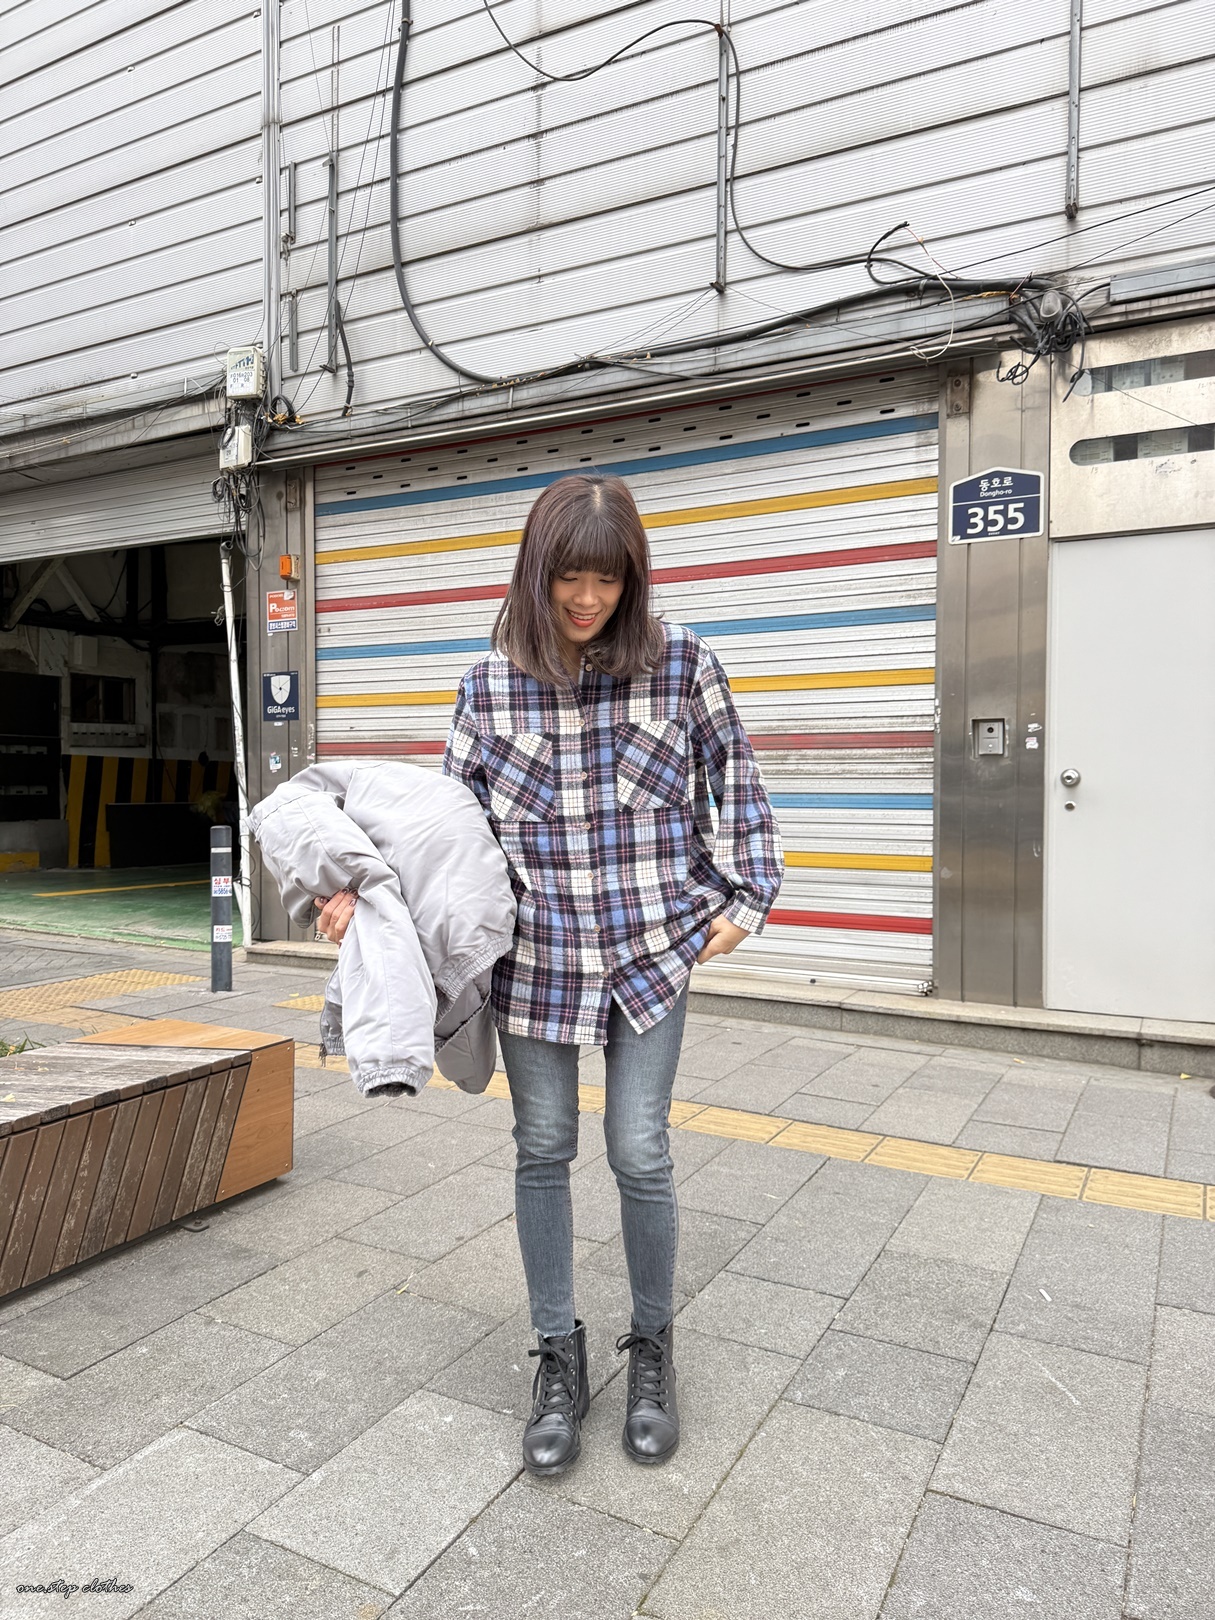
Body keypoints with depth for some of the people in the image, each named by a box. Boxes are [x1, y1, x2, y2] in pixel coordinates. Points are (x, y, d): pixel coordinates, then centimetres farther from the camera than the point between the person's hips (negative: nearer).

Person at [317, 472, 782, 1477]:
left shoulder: (680, 662, -5)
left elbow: (735, 781, 5)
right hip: (535, 952, 2)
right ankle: (561, 1357, 31)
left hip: (651, 948, -1)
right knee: (543, 1150, 10)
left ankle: (652, 1347, 30)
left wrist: (744, 896, 2)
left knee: (640, 1153, 3)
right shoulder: (493, 681, -2)